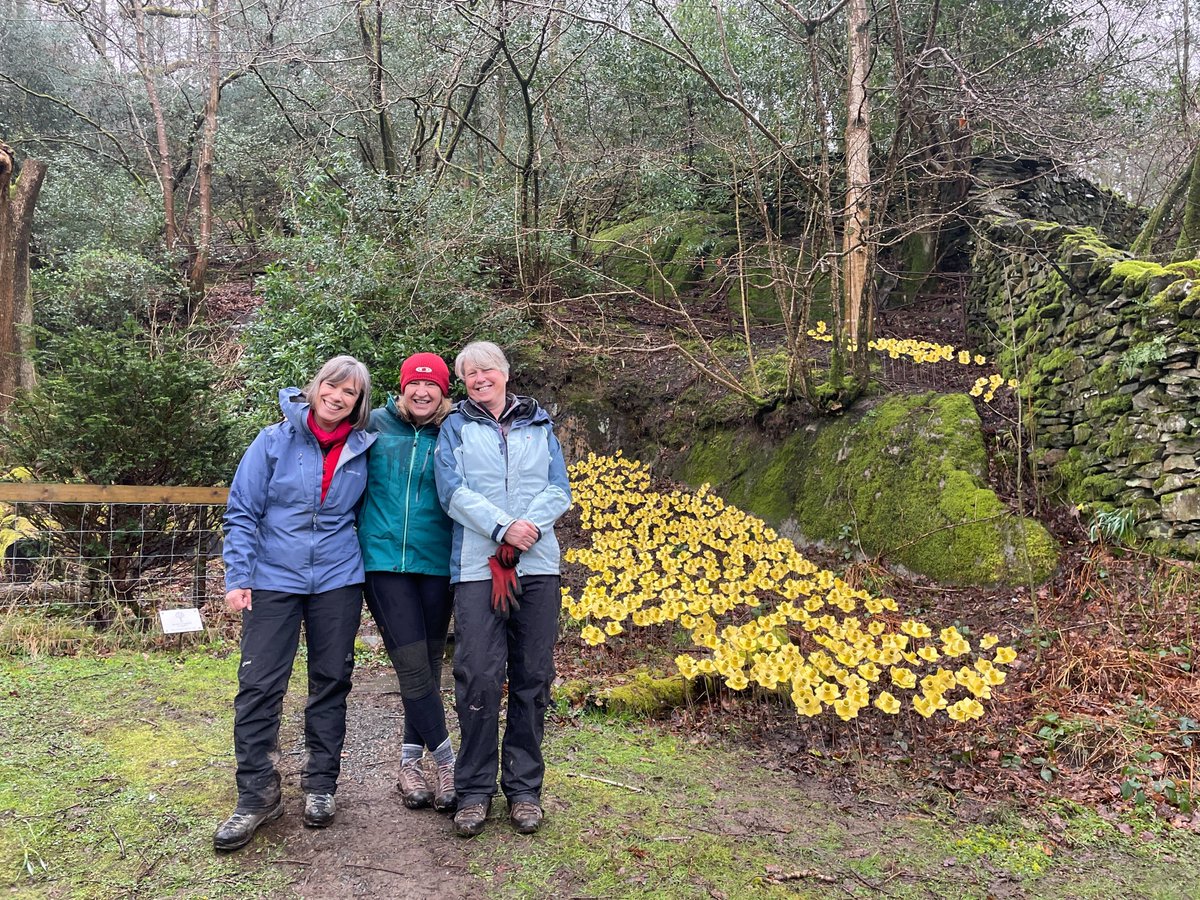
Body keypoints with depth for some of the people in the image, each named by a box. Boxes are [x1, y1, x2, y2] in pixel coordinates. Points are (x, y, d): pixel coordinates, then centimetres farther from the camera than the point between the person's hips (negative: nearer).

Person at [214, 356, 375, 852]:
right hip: (274, 579, -2)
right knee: (259, 685, -3)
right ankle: (257, 794, 11)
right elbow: (242, 512, -2)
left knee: (331, 682, 8)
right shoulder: (274, 441, -2)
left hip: (338, 581, 2)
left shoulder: (362, 452, 3)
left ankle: (320, 785, 23)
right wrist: (238, 577, -7)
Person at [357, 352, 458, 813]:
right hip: (384, 558, -1)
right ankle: (446, 758, 8)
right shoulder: (376, 426, 2)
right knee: (412, 665, -7)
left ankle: (411, 760, 23)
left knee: (429, 665, 8)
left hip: (435, 562, 1)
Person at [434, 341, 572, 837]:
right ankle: (474, 790, 10)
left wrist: (529, 527, -12)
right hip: (476, 567, -2)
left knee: (533, 676, 5)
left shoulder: (539, 424, 14)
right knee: (478, 677, -6)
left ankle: (525, 787, 17)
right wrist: (504, 527, -16)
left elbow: (559, 489, 6)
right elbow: (453, 491, -3)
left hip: (538, 565, 2)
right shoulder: (455, 427, 10)